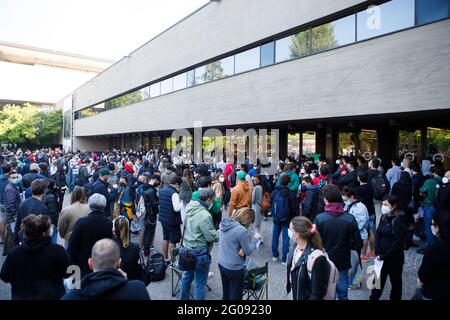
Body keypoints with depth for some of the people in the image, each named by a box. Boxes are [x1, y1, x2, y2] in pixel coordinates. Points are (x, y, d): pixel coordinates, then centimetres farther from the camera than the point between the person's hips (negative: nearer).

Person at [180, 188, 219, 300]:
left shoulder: (190, 208, -2)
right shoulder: (204, 215, -27)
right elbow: (212, 237, -23)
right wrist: (220, 233, -2)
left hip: (187, 248, 9)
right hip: (199, 253, -9)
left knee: (187, 276, 26)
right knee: (200, 283, 7)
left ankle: (183, 298, 44)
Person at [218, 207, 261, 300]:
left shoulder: (224, 223, -3)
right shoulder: (242, 230, -26)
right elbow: (248, 252, -16)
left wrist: (240, 249, -6)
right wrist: (255, 239, -3)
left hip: (221, 264, 7)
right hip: (235, 268, -7)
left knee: (226, 293, 24)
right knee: (235, 296, 12)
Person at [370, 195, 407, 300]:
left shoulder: (398, 220, -19)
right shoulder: (384, 217, 3)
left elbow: (397, 243, -20)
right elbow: (378, 235, 4)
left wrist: (384, 256, -16)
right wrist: (377, 253, -6)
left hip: (394, 258, -6)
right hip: (382, 256, 6)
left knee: (395, 280, 14)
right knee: (378, 279, 15)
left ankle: (395, 298, 32)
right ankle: (374, 297, 28)